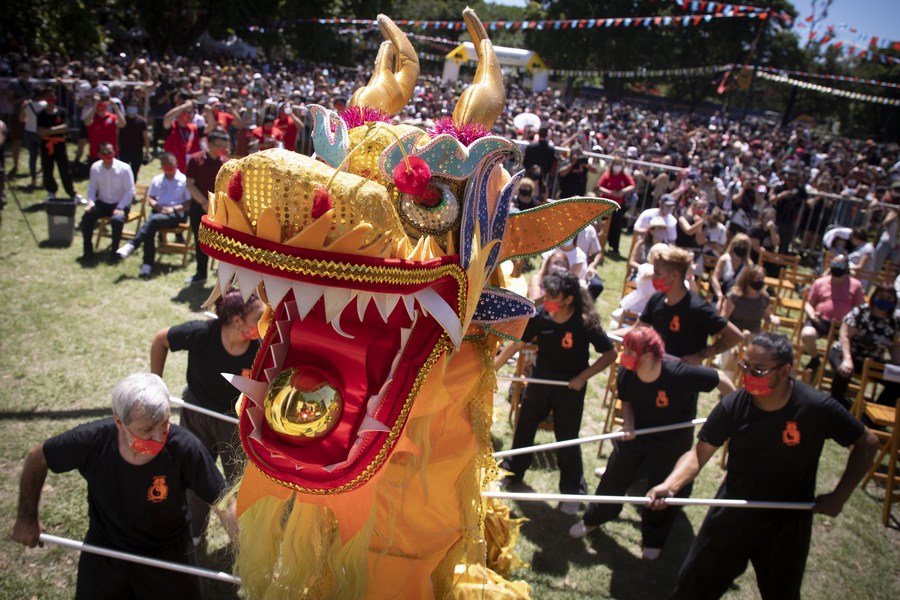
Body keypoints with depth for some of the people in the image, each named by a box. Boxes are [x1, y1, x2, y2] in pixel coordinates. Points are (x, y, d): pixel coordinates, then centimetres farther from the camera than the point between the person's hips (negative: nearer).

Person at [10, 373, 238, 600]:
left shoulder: (184, 448, -32)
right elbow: (37, 458, -6)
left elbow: (224, 504, -25)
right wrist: (27, 518, -1)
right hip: (104, 551, 2)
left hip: (168, 554, -1)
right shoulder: (91, 441, -27)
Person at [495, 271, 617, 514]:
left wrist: (583, 377, -19)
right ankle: (512, 471, 42)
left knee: (567, 439, 6)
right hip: (540, 381, 4)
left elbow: (610, 354, -14)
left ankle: (572, 490, 29)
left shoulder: (585, 323, -24)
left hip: (570, 387, -4)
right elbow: (515, 344, -7)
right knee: (524, 427, 18)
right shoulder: (539, 315, -17)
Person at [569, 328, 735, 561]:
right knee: (614, 478, 12)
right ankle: (592, 519, 39)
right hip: (635, 434, 3)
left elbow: (719, 378, -21)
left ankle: (653, 540, 38)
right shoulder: (626, 375, -21)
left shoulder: (679, 375, -35)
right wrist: (628, 424, -21)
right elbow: (627, 402, -2)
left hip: (672, 441, -3)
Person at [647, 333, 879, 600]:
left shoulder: (817, 408, -21)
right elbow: (699, 453, -13)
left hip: (788, 520, 0)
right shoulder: (732, 406, -18)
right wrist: (670, 485, -31)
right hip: (733, 510, 1)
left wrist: (839, 495, -13)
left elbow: (867, 443, -7)